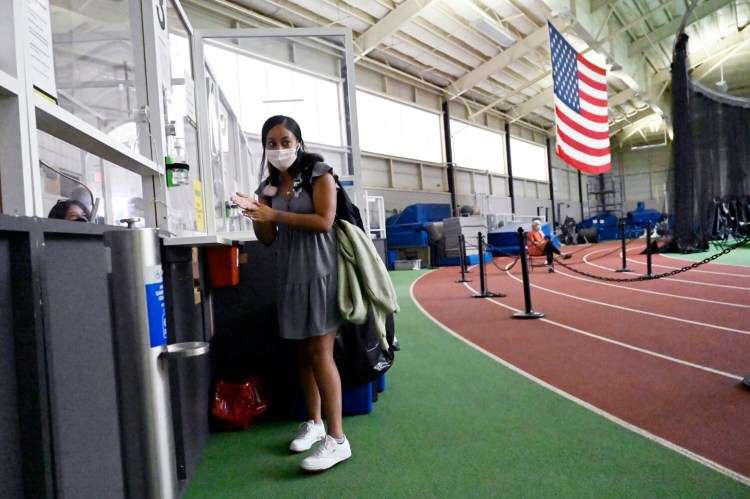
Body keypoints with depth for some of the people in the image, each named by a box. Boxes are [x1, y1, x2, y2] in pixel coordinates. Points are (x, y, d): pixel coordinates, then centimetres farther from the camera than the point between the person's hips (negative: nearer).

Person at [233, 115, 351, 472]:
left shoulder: (318, 174, -2)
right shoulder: (268, 187, 13)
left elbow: (324, 220, -16)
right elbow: (267, 239, 11)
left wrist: (273, 214, -16)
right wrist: (255, 216, -9)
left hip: (319, 271, -6)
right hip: (290, 275, 6)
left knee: (320, 352, -9)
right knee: (303, 352, 11)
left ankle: (337, 439, -4)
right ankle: (314, 422, 26)